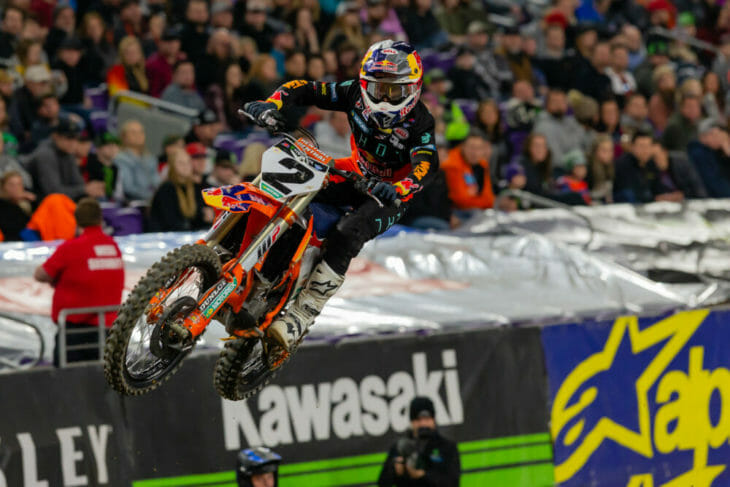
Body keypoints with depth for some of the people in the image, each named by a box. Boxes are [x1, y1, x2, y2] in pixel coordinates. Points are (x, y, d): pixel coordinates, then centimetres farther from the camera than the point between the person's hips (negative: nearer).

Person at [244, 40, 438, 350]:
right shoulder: (355, 94, -12)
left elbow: (426, 165, -37)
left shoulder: (419, 121, -23)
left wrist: (399, 189, -58)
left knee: (346, 237, -34)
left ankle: (302, 316, -35)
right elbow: (305, 89, -10)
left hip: (391, 195, -6)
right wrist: (272, 104, -30)